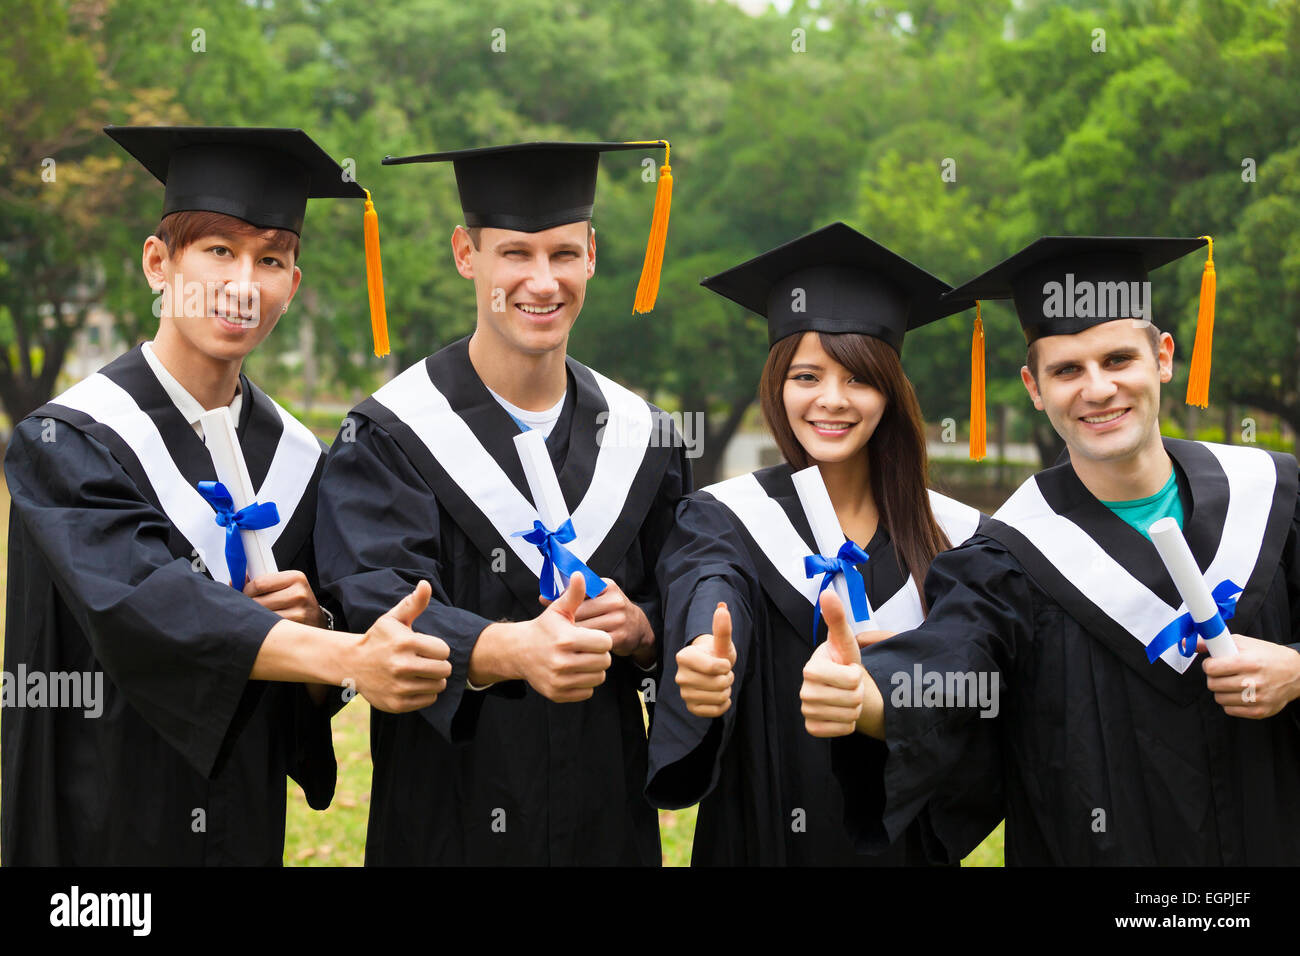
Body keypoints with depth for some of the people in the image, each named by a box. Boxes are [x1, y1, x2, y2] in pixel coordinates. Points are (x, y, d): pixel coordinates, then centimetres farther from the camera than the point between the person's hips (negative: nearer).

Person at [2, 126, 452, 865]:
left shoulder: (296, 458, 2)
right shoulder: (65, 444, -12)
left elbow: (317, 692, 6)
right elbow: (140, 605, -29)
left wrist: (310, 622, -16)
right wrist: (346, 656, -40)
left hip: (247, 828, 5)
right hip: (98, 829, -4)